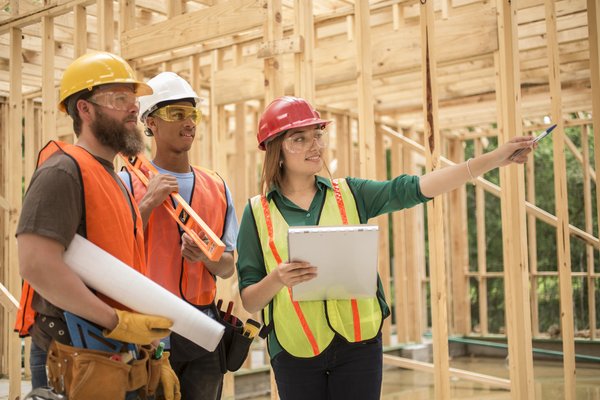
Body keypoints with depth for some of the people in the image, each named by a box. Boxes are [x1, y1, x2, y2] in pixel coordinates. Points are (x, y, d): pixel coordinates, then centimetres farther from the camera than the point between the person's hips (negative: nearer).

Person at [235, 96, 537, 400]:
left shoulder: (350, 194, 5)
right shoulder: (258, 212, 1)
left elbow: (415, 189, -5)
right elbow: (249, 301, 1)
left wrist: (493, 158, -13)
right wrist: (277, 279, -21)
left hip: (358, 342, 1)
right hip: (295, 352, -1)